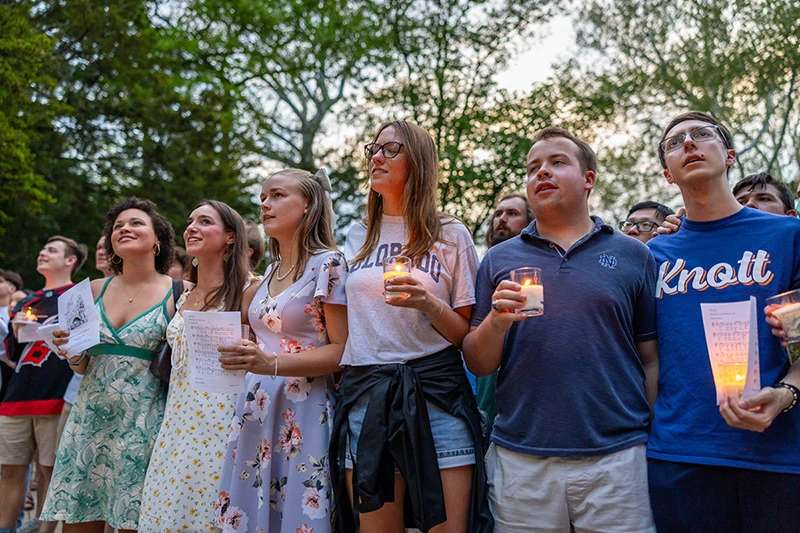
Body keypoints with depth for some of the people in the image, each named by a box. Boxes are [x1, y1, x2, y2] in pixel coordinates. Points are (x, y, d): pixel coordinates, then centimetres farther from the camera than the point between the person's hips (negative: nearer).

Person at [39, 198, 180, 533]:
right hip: (89, 418, 4)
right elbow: (83, 366, 17)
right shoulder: (96, 290, 11)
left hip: (142, 425, -4)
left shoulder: (178, 293, -2)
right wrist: (71, 354, -2)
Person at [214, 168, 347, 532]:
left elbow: (341, 350, -13)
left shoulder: (328, 264, -8)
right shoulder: (270, 272, 15)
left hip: (303, 416, -7)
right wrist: (250, 357, 7)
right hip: (256, 412, 7)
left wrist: (271, 363, -23)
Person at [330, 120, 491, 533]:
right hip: (364, 399, 3)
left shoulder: (451, 235, 5)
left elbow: (467, 336, 2)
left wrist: (430, 305, -14)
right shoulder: (355, 239, 15)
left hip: (436, 395, -3)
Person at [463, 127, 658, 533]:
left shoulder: (632, 256, 7)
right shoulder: (499, 260, 10)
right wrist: (496, 322, -12)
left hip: (616, 457, -1)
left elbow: (652, 361, 6)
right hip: (521, 462, 1)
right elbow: (477, 365, 7)